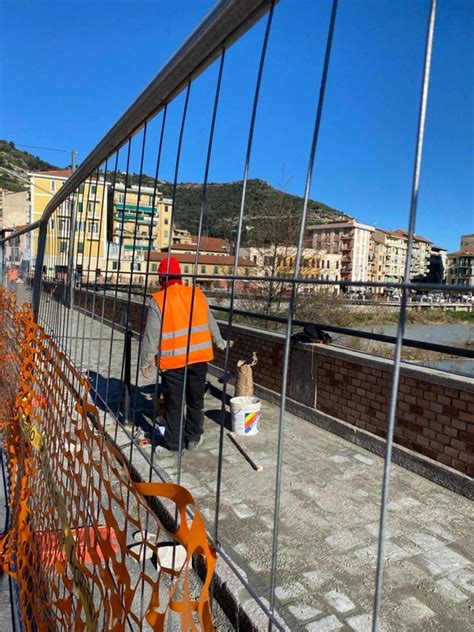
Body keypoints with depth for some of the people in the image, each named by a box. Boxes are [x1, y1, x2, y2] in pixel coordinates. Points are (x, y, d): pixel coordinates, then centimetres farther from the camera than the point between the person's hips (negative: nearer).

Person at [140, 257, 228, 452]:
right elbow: (210, 323, 15)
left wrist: (145, 363, 3)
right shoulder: (197, 294, 2)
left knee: (173, 403, 11)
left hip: (173, 360, -3)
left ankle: (174, 442, 22)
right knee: (196, 400, 18)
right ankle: (193, 438, 28)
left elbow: (151, 336, -9)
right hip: (199, 357, 4)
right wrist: (219, 342, 33)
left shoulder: (158, 300, -11)